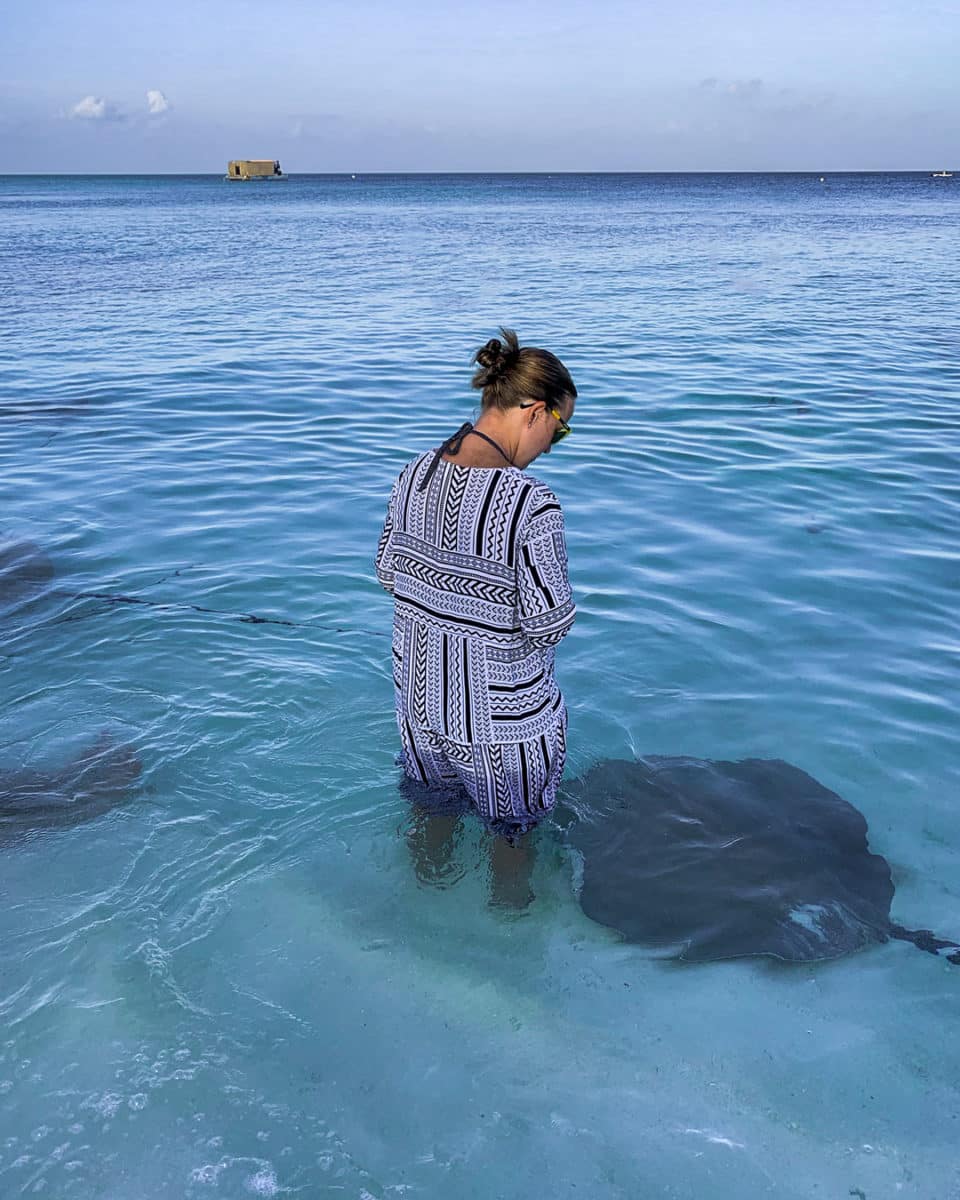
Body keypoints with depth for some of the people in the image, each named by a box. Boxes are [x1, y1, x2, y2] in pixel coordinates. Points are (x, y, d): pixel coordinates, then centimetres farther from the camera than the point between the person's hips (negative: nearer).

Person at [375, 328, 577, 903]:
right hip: (505, 718, -6)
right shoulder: (532, 503, -29)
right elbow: (550, 624, -23)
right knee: (512, 832, 24)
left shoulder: (414, 474, -8)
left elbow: (388, 574, 4)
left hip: (420, 700, 6)